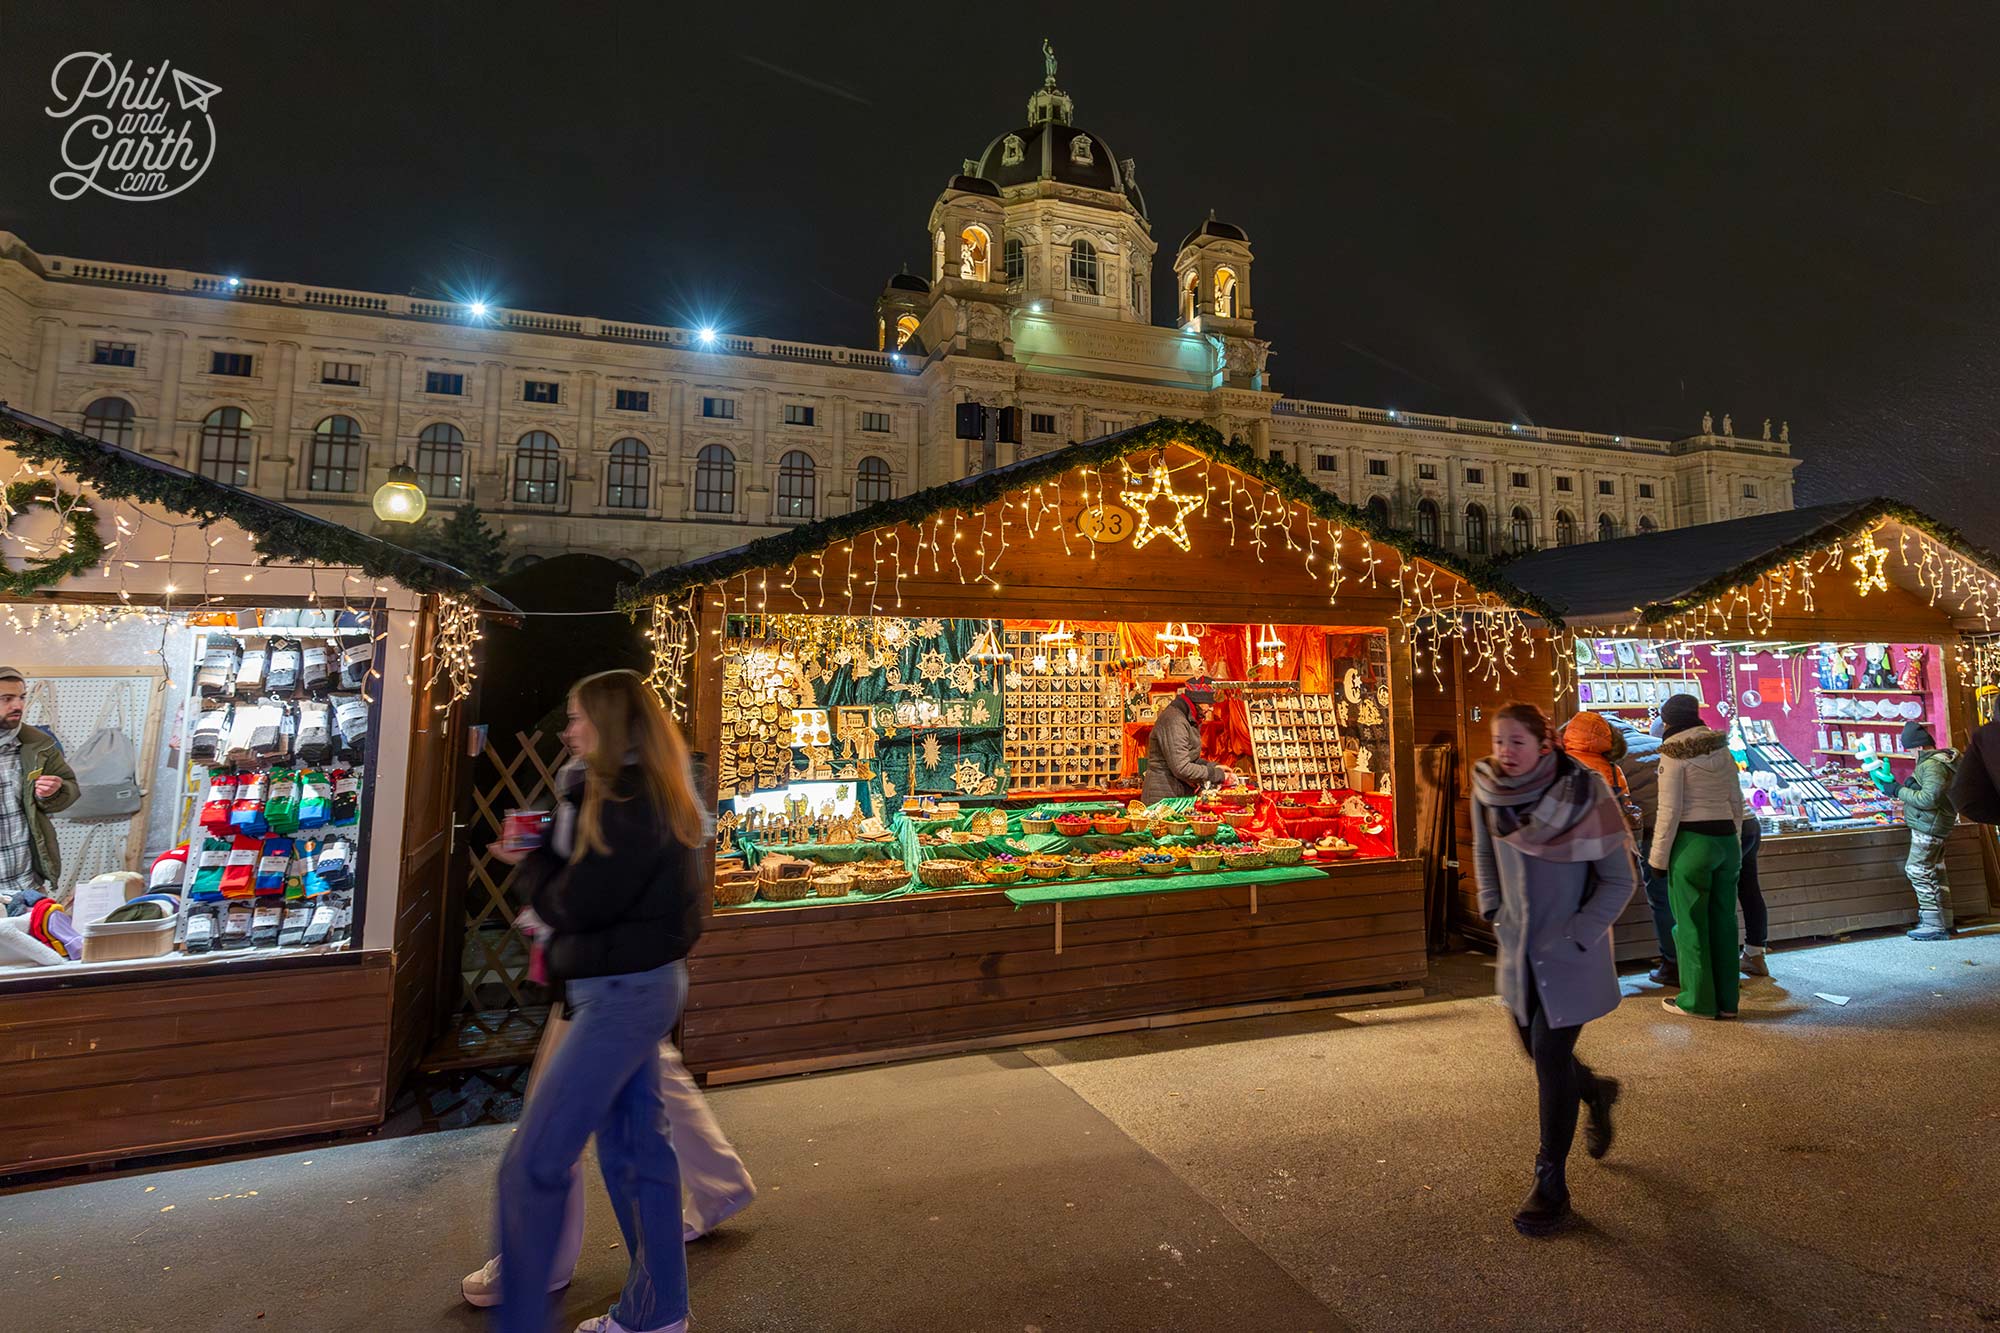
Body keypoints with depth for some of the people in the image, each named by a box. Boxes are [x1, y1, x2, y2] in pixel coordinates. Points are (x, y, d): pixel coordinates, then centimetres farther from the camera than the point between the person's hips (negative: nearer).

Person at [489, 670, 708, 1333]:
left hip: (624, 993, -10)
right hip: (638, 987, 10)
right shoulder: (644, 794, 11)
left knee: (532, 1165, -2)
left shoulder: (627, 804, -20)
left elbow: (576, 904, -19)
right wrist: (540, 856, -1)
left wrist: (530, 863, -1)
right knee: (633, 1147, 19)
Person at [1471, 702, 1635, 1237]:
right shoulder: (1488, 791, -6)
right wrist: (1495, 912, 5)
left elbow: (1619, 881, -10)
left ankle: (1551, 1187, 12)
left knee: (1550, 1056, -3)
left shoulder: (1583, 796, -18)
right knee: (1535, 1047, 17)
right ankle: (1596, 1092, 50)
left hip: (1570, 953, -5)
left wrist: (1574, 938, -15)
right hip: (1519, 948, 5)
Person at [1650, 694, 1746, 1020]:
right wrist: (1733, 843, 21)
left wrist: (1659, 856, -7)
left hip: (1691, 844, -7)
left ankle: (1698, 1001, 11)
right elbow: (1736, 802, 13)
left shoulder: (1673, 754, -11)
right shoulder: (1721, 748, 9)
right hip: (1725, 842, 7)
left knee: (1690, 924, 3)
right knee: (1723, 921, 12)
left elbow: (1670, 811, -14)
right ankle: (1726, 1001, 20)